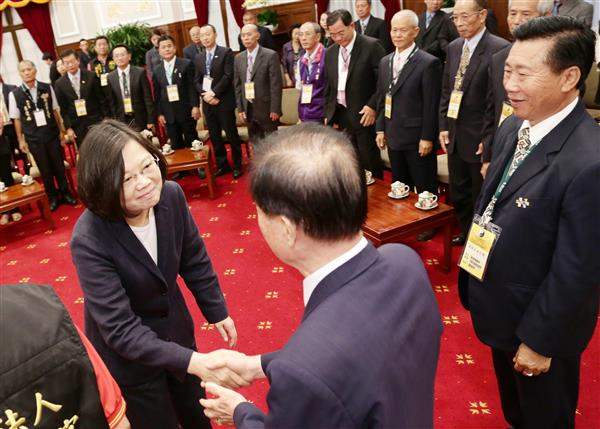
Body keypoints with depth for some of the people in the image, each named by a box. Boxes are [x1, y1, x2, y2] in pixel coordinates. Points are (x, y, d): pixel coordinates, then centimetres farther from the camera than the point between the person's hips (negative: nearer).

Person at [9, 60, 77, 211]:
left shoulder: (47, 88, -4)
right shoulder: (14, 94, -5)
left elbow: (56, 110, 5)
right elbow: (16, 119, 2)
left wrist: (61, 130, 6)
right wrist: (21, 140, 4)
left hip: (52, 134, 0)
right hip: (33, 138, 0)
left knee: (59, 166, 11)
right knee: (45, 170, 10)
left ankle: (65, 193, 29)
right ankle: (52, 197, 27)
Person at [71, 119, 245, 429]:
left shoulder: (171, 195, -20)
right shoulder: (89, 241, -33)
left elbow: (194, 261, -3)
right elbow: (121, 330, -32)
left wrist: (217, 311, 5)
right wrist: (195, 362, -39)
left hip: (175, 327, 5)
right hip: (127, 354, -4)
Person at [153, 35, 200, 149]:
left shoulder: (186, 64, -1)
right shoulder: (156, 70, 10)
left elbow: (193, 86, -5)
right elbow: (157, 94, 10)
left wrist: (195, 106, -12)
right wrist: (159, 113, 5)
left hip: (186, 111, -3)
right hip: (168, 114, 3)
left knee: (192, 143, 5)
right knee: (176, 146, 7)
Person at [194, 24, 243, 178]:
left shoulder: (226, 52, -3)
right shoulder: (199, 58, 13)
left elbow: (228, 76, -12)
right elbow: (196, 81, 11)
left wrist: (213, 92, -16)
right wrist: (204, 95, -6)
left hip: (224, 101, -5)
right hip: (207, 102, 5)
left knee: (232, 135, 1)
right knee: (214, 136, 9)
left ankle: (237, 165, 13)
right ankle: (222, 164, 21)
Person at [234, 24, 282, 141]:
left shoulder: (270, 55, -7)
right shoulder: (238, 58, 9)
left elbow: (276, 84, -10)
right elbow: (237, 85, 11)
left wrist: (275, 109, -13)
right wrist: (240, 108, 5)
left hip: (266, 109, -4)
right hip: (248, 110, 5)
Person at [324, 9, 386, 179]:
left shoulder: (372, 46, -8)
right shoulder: (330, 53, 11)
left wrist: (373, 106, -16)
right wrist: (329, 114, 13)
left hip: (363, 115, -5)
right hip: (339, 116, 5)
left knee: (369, 162, 1)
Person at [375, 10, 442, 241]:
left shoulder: (429, 63, -12)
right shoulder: (385, 62, 9)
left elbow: (431, 105, -13)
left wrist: (427, 138, -15)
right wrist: (380, 128, 9)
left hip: (418, 139, -6)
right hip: (394, 136, 6)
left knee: (425, 186, 7)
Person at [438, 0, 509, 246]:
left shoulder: (499, 49, -14)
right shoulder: (453, 48, 8)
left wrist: (489, 138, -15)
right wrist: (443, 126, 7)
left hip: (480, 139, -6)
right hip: (454, 136, 7)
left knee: (480, 196, 8)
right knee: (458, 193, 18)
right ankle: (465, 232, 37)